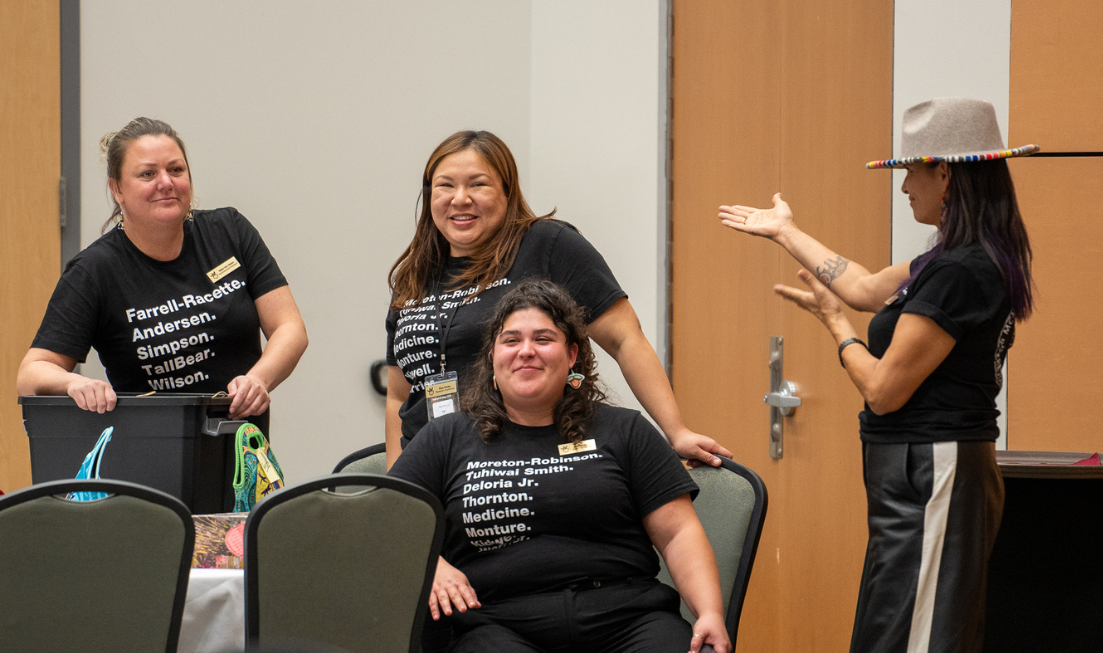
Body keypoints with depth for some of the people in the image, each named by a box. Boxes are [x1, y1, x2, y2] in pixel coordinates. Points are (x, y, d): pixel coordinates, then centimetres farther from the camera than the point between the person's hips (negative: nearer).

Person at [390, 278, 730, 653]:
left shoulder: (624, 432, 17)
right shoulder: (446, 440, 18)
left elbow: (678, 535, 11)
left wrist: (710, 614, -4)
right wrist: (429, 565, -6)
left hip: (625, 620, 1)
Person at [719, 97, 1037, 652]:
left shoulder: (959, 272, -20)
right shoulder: (973, 259, 11)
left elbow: (883, 389, -17)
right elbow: (867, 288, 24)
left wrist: (833, 320, 1)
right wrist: (785, 232, 33)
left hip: (929, 478, -11)